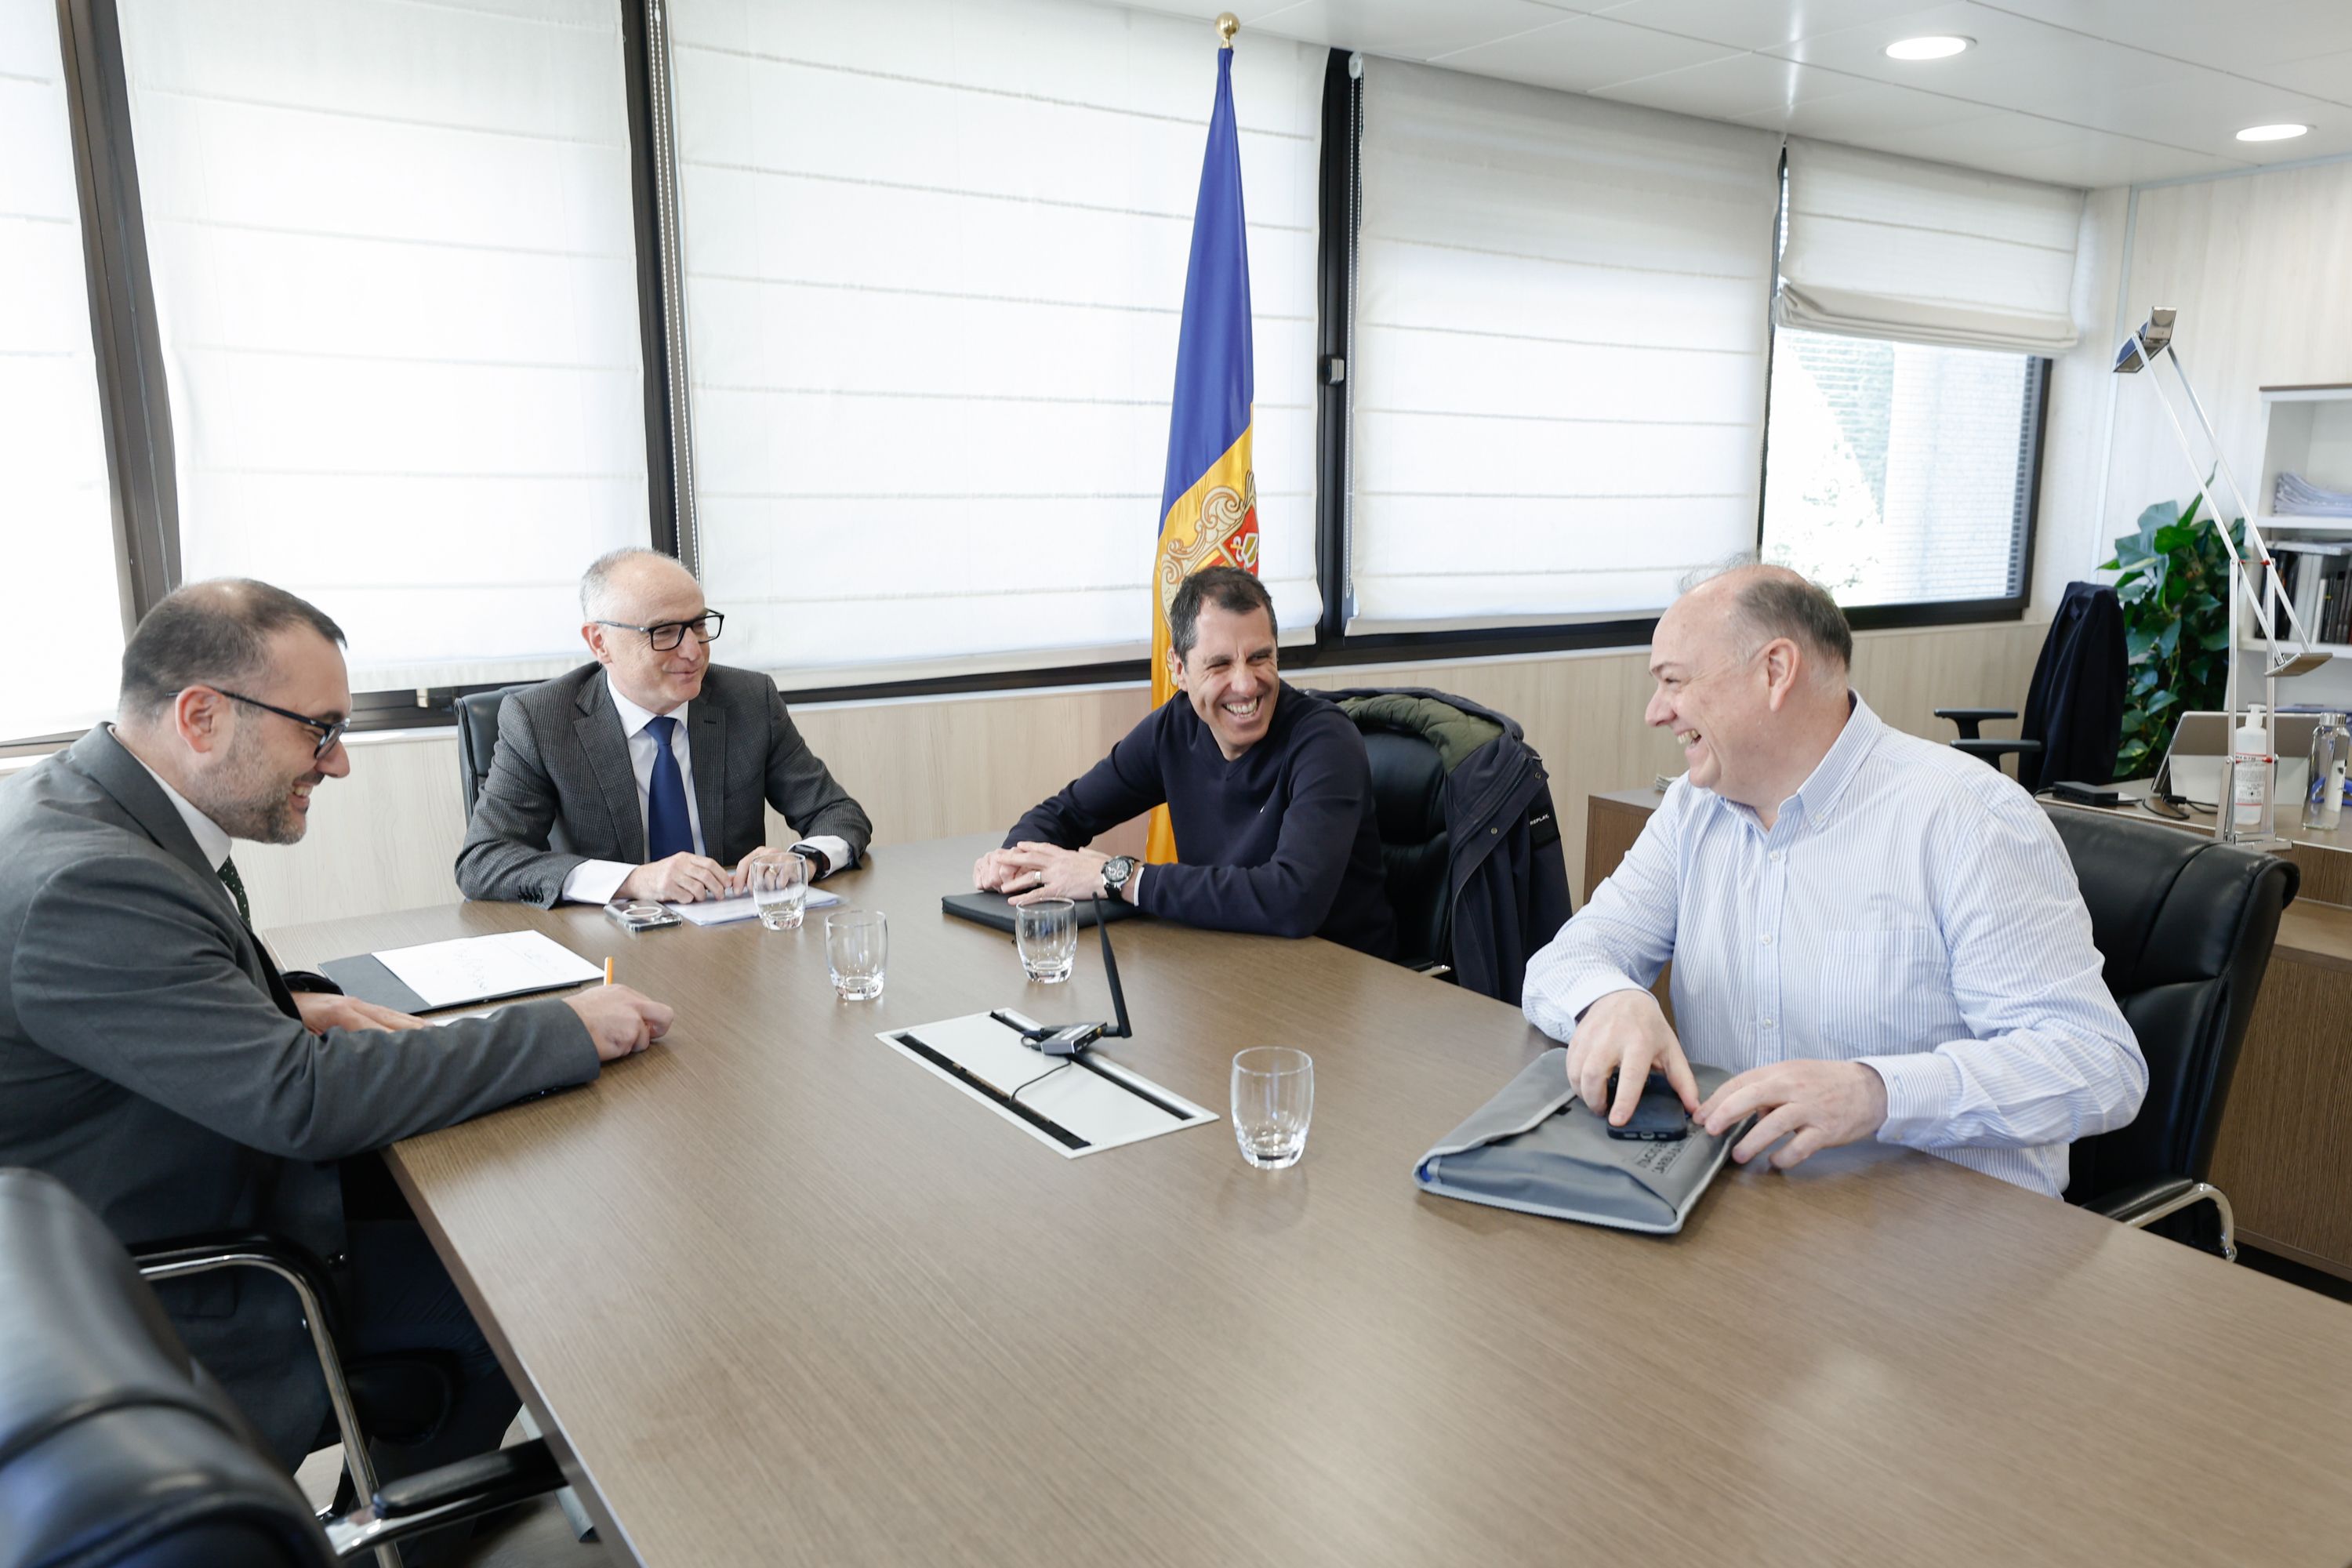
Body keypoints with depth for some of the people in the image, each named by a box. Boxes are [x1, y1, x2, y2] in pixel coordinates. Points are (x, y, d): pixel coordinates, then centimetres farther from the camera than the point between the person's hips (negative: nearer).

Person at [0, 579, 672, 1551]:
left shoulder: (80, 798, -1)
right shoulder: (83, 883, -32)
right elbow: (304, 1098, -33)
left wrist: (289, 1005, -2)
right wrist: (568, 1031, -27)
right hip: (178, 1320, -9)